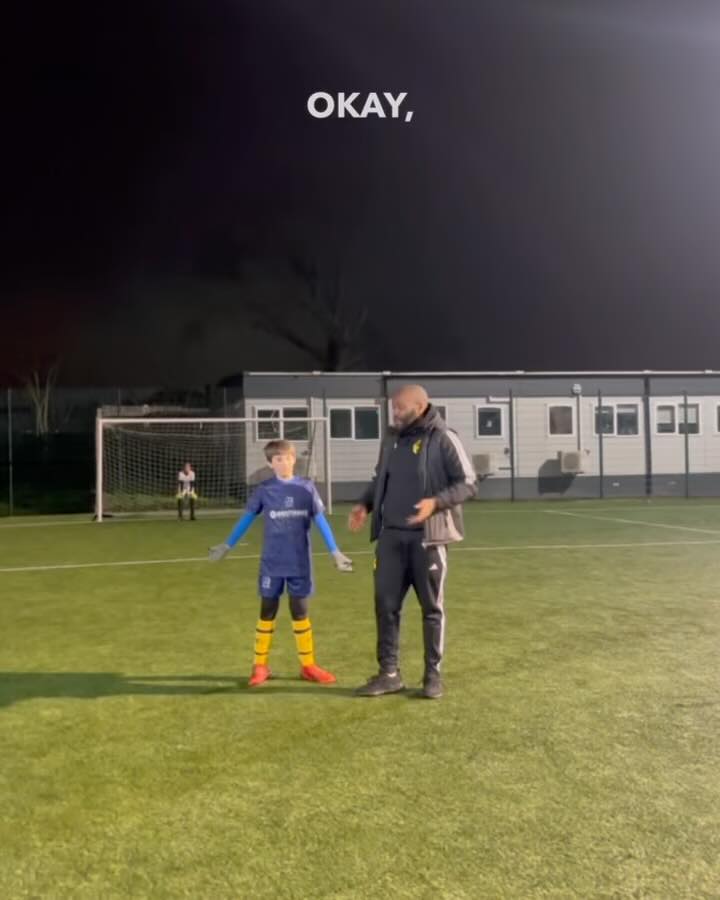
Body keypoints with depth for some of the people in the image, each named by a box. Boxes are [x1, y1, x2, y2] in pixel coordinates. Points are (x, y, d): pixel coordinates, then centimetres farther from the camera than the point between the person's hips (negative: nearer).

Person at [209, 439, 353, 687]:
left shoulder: (307, 488, -3)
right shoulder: (263, 491, -4)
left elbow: (321, 521, 1)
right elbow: (246, 519, 7)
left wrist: (335, 552, -1)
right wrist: (227, 546, 13)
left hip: (300, 563, 1)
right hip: (272, 563, 0)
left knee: (300, 612, 8)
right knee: (267, 612, 6)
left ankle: (308, 665, 18)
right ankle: (259, 666, 17)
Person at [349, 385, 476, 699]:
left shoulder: (443, 439, -8)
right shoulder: (392, 439, 11)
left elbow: (467, 483, -8)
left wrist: (435, 502, -23)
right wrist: (365, 504, 4)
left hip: (428, 536, -5)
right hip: (391, 535, 5)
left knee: (432, 607, 6)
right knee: (386, 604, 6)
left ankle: (433, 674, 19)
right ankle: (389, 673, 17)